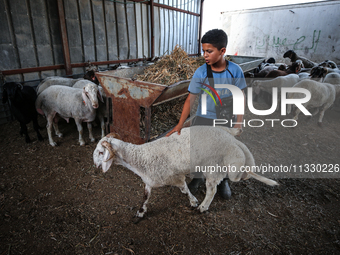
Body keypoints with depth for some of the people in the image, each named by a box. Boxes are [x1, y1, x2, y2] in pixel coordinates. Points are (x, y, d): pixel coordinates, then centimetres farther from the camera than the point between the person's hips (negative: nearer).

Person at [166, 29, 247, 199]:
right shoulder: (200, 73, -14)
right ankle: (198, 178, 36)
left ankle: (222, 180, 39)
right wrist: (180, 124, -16)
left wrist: (239, 121, -7)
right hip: (203, 119, 0)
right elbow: (191, 99, -13)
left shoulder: (235, 71, -11)